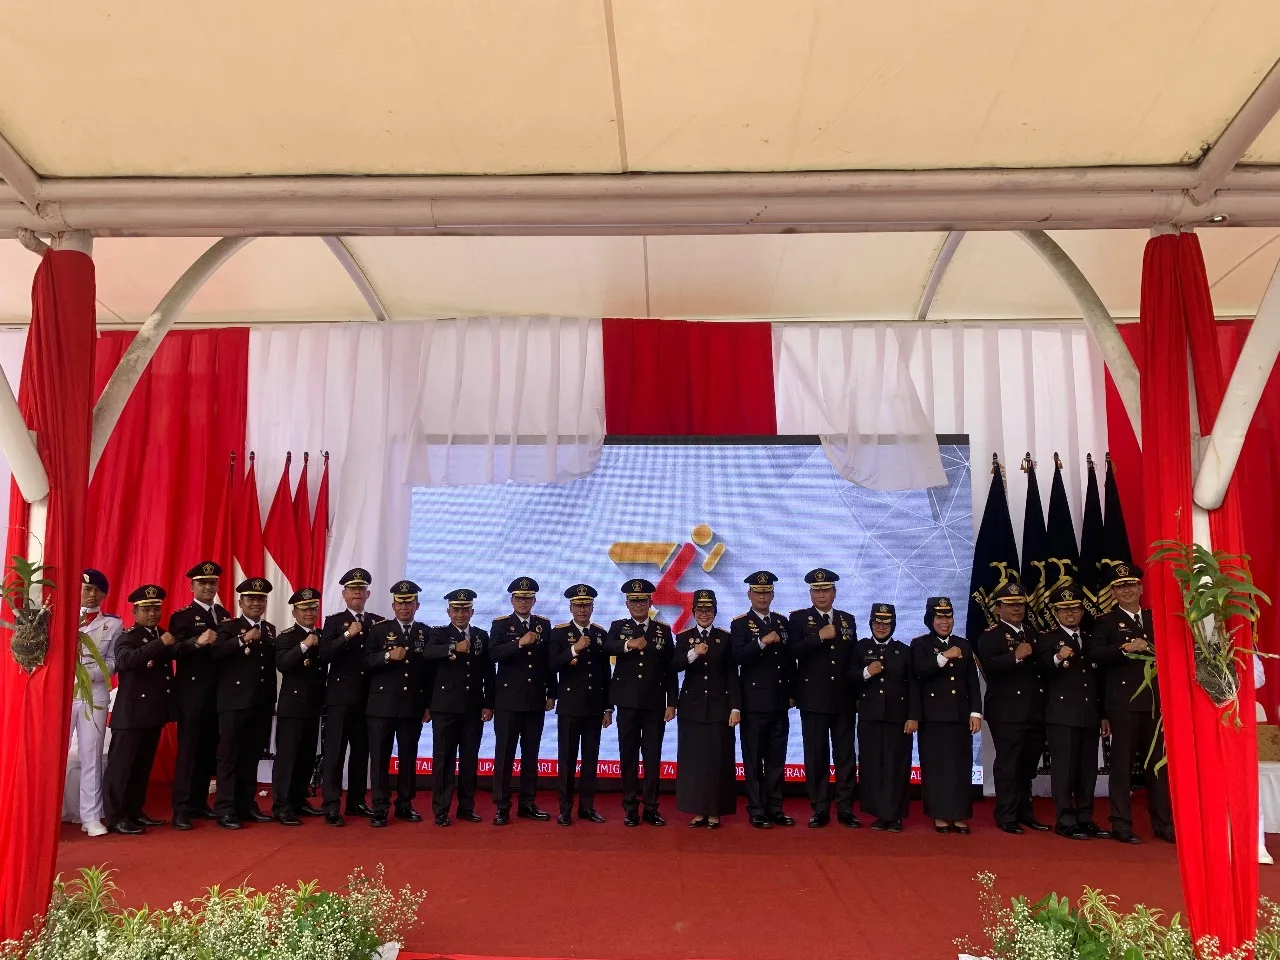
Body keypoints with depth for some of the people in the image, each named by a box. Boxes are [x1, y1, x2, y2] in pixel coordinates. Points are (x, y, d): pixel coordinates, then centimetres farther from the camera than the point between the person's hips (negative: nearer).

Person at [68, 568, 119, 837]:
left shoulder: (113, 624, 7)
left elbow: (112, 662, 2)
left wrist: (87, 674, -12)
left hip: (94, 695, 0)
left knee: (91, 755, 2)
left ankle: (91, 816, 6)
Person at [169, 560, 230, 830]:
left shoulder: (224, 615, 15)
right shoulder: (182, 616, -3)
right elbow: (175, 651, -16)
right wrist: (198, 641, -32)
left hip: (218, 692, 5)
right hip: (192, 692, -5)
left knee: (209, 750, 9)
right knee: (188, 749, -4)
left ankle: (199, 802, 19)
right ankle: (181, 808, 0)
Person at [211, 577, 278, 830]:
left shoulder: (270, 630, 16)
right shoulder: (228, 626, -1)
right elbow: (215, 652, -20)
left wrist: (273, 699, 13)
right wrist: (243, 640, -29)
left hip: (262, 704, 5)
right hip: (234, 702, -5)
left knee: (252, 757, 10)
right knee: (229, 755, -2)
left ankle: (247, 805, 17)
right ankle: (225, 809, 1)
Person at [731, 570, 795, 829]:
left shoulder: (782, 622, 13)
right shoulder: (741, 624, -3)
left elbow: (790, 660, 16)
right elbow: (738, 657, -17)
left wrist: (792, 693, 13)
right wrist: (763, 641, -25)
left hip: (779, 702, 5)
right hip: (754, 702, -5)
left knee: (777, 758, 9)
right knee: (754, 759, 1)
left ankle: (775, 808, 18)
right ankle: (756, 811, 8)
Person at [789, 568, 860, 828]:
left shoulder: (847, 619, 13)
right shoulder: (799, 618, 3)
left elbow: (854, 658, 14)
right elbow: (793, 651, -12)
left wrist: (858, 694, 10)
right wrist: (819, 637, -18)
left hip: (844, 699, 3)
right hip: (813, 699, -3)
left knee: (845, 754, 5)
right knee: (816, 755, 2)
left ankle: (845, 809, 13)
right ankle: (820, 809, 11)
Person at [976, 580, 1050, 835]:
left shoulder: (1032, 635, 22)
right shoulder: (991, 635, -3)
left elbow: (1041, 667, 25)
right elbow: (988, 666, -19)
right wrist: (1015, 656, -27)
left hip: (1034, 712, 7)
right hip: (1007, 713, -7)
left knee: (1028, 765, 11)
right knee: (1008, 764, -4)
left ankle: (1025, 813, 22)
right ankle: (1006, 816, 4)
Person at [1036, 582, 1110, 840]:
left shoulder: (1091, 640, 19)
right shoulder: (1046, 639, 2)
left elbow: (1099, 678, 18)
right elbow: (1045, 669, -15)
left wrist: (1103, 715, 14)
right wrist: (1057, 658, -36)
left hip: (1089, 714, 6)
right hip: (1062, 714, -5)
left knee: (1088, 768, 9)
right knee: (1064, 768, -5)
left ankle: (1085, 819, 18)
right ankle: (1065, 821, 0)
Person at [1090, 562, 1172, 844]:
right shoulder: (1107, 621, 3)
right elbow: (1096, 655, -12)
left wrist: (1154, 650, -6)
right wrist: (1125, 649, -24)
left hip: (1156, 700, 4)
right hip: (1123, 702, -4)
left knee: (1158, 763, 8)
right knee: (1122, 764, -1)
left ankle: (1163, 823, 18)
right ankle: (1121, 825, 5)